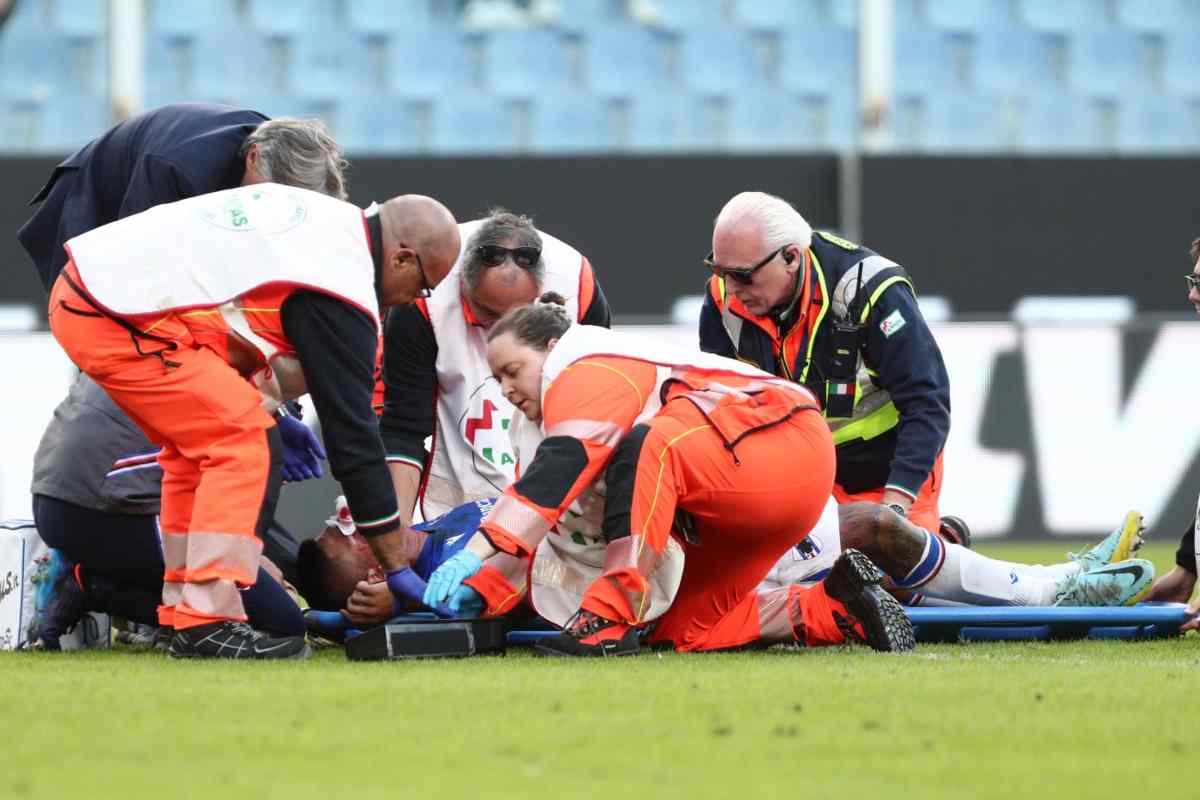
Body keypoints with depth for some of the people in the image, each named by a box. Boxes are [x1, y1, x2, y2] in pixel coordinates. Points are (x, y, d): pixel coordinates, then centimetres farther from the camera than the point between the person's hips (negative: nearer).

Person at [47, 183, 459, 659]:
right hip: (121, 317, -10)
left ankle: (183, 617, 18)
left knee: (198, 444, 19)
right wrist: (398, 570, -1)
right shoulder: (342, 293, -11)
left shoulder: (331, 216, 14)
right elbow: (351, 432, -8)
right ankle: (209, 626, -13)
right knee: (247, 440, -8)